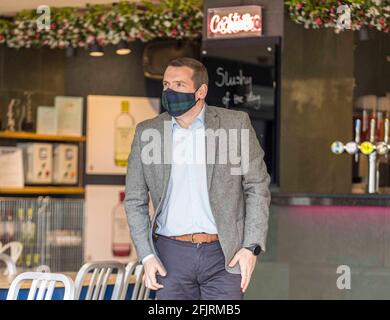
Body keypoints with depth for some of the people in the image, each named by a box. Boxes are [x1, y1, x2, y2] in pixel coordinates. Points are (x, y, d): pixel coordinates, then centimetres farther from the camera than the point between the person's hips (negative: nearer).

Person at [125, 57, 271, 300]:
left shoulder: (235, 124, 0)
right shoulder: (147, 132, 5)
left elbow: (258, 186, 3)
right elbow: (135, 200, 9)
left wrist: (252, 247, -5)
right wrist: (147, 256, 0)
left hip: (224, 254, -2)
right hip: (171, 255, 2)